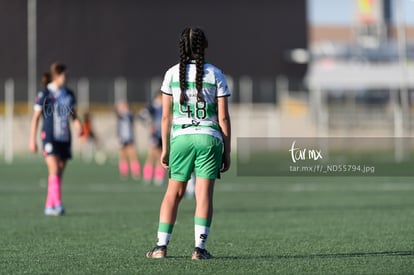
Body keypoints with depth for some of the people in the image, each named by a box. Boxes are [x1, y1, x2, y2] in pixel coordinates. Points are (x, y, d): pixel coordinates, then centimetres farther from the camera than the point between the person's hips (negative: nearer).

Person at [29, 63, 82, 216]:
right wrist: (32, 140, -6)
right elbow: (35, 118, -3)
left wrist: (78, 124, -4)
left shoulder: (69, 94, 10)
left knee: (59, 173, 6)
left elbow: (74, 115, 19)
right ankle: (57, 204, -25)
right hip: (50, 138, -6)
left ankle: (49, 207, 13)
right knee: (54, 170, -18)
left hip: (65, 138, 6)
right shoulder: (44, 94, -6)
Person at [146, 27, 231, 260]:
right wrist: (227, 151, 4)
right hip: (209, 137, -1)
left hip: (181, 137, 1)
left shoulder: (172, 74, 4)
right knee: (204, 193, -1)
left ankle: (161, 246, 6)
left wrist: (165, 149, 12)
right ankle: (200, 248, -7)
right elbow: (223, 117, -1)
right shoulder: (215, 74, 1)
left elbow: (166, 116, 5)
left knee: (174, 193, 9)